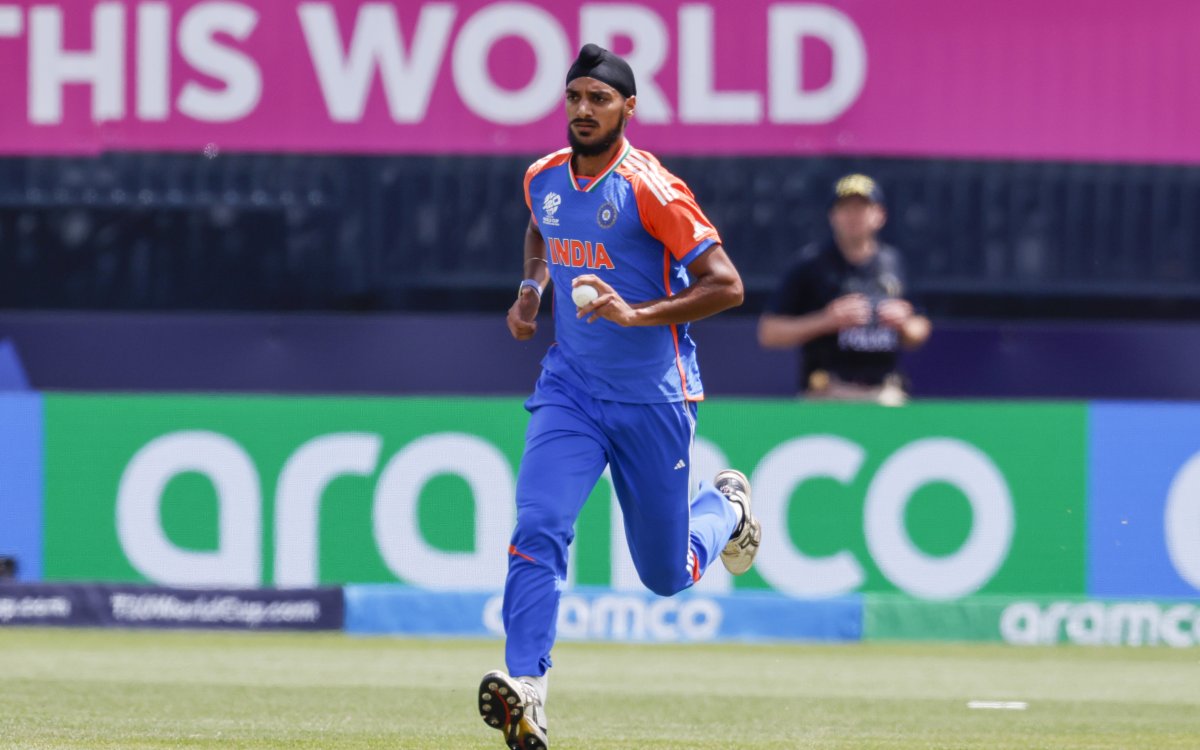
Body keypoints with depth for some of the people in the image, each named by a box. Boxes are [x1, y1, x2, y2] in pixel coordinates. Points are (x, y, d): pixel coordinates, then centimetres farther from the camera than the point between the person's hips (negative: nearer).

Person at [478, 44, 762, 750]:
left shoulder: (650, 190, -17)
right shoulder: (544, 178, 3)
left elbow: (727, 285, -20)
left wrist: (636, 315, -29)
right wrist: (531, 287, 9)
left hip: (653, 398, -4)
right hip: (570, 390, 4)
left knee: (667, 574, 8)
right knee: (538, 528, -20)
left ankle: (724, 506, 42)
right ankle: (525, 692, -27)